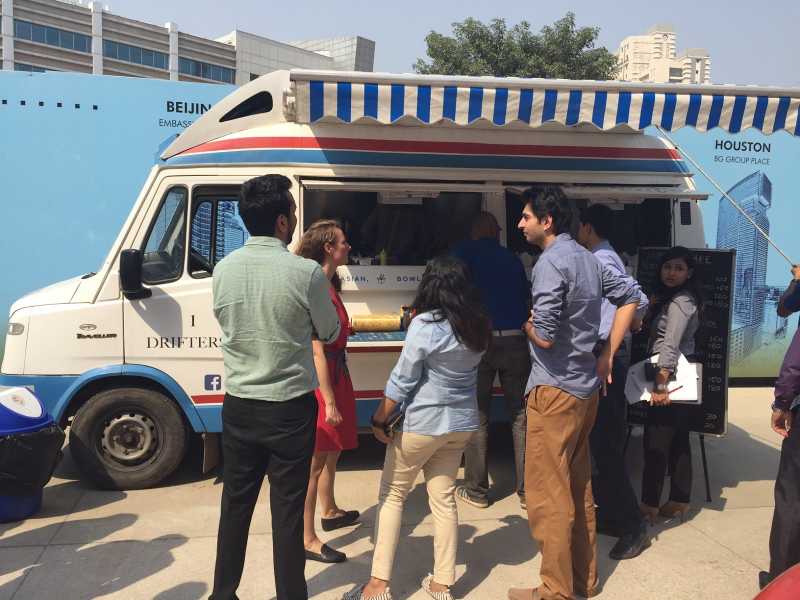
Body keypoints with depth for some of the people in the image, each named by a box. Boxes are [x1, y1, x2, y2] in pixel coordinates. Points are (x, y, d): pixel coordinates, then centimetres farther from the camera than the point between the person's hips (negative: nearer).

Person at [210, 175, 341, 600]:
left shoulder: (223, 269, -3)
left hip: (238, 405, 4)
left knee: (235, 503, 17)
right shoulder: (306, 272, -17)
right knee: (287, 510, 7)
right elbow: (330, 333, -2)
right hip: (290, 407, -4)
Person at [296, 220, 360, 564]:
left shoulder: (329, 285, 10)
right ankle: (307, 539, 9)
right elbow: (317, 350, -22)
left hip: (336, 373, 10)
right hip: (321, 380, -10)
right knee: (316, 461, -1)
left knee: (331, 452, 24)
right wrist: (329, 401, -21)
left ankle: (329, 512, 43)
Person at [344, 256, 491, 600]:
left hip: (422, 423, -6)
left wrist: (379, 420, -4)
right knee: (443, 498, 15)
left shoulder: (425, 325, -19)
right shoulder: (478, 325, 0)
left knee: (392, 495, 9)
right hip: (461, 423, 6)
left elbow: (402, 381, -16)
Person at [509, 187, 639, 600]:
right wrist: (607, 355, 16)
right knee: (578, 488, 18)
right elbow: (630, 297, 20)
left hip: (555, 389, -9)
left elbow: (544, 336, -23)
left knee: (547, 495, 0)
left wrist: (526, 324, 0)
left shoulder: (550, 262, -17)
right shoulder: (587, 258, 10)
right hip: (586, 386, 9)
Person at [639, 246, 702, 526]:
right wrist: (650, 309, 1)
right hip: (678, 378, 10)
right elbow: (650, 331, 19)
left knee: (656, 442, -4)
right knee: (677, 441, 12)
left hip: (670, 378, -10)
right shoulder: (668, 298, 16)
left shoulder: (681, 302, -14)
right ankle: (679, 502, 19)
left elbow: (670, 345, -24)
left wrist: (661, 383, -30)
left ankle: (650, 505, 3)